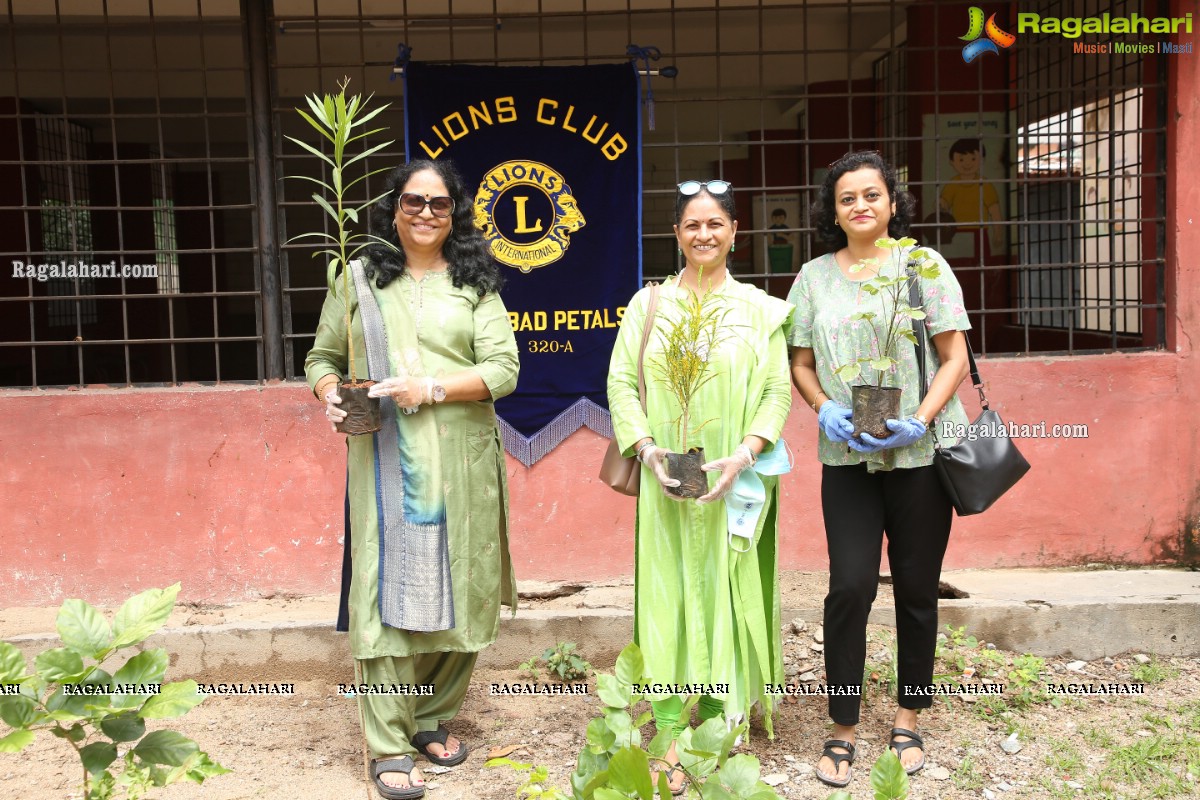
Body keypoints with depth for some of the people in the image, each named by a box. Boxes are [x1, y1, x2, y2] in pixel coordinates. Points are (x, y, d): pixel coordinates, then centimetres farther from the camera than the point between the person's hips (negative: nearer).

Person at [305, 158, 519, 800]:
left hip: (460, 460, 1)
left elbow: (503, 368, -2)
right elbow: (322, 357, 14)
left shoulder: (475, 284, 9)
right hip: (384, 461, -1)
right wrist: (329, 394, -8)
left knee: (458, 589, 6)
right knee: (388, 587, -3)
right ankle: (389, 747, 7)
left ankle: (433, 720, 25)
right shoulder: (359, 279, 10)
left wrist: (432, 388, -14)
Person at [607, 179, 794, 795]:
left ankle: (723, 727, 15)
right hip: (667, 479, 1)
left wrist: (744, 455, -14)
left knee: (729, 593, 2)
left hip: (736, 481, -1)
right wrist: (645, 447, -11)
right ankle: (672, 735, 11)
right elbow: (621, 381, 3)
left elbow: (778, 390, 0)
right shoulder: (649, 303, 8)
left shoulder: (759, 308, 4)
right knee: (668, 594, 2)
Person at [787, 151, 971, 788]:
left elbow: (954, 357, 0)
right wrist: (824, 409, -9)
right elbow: (801, 364, 11)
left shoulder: (923, 264, 3)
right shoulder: (815, 276, 8)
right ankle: (842, 728, 10)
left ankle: (909, 717, 26)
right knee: (850, 585, -5)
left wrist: (918, 422, -14)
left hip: (920, 454, 0)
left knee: (917, 587, 8)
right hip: (847, 457, 1)